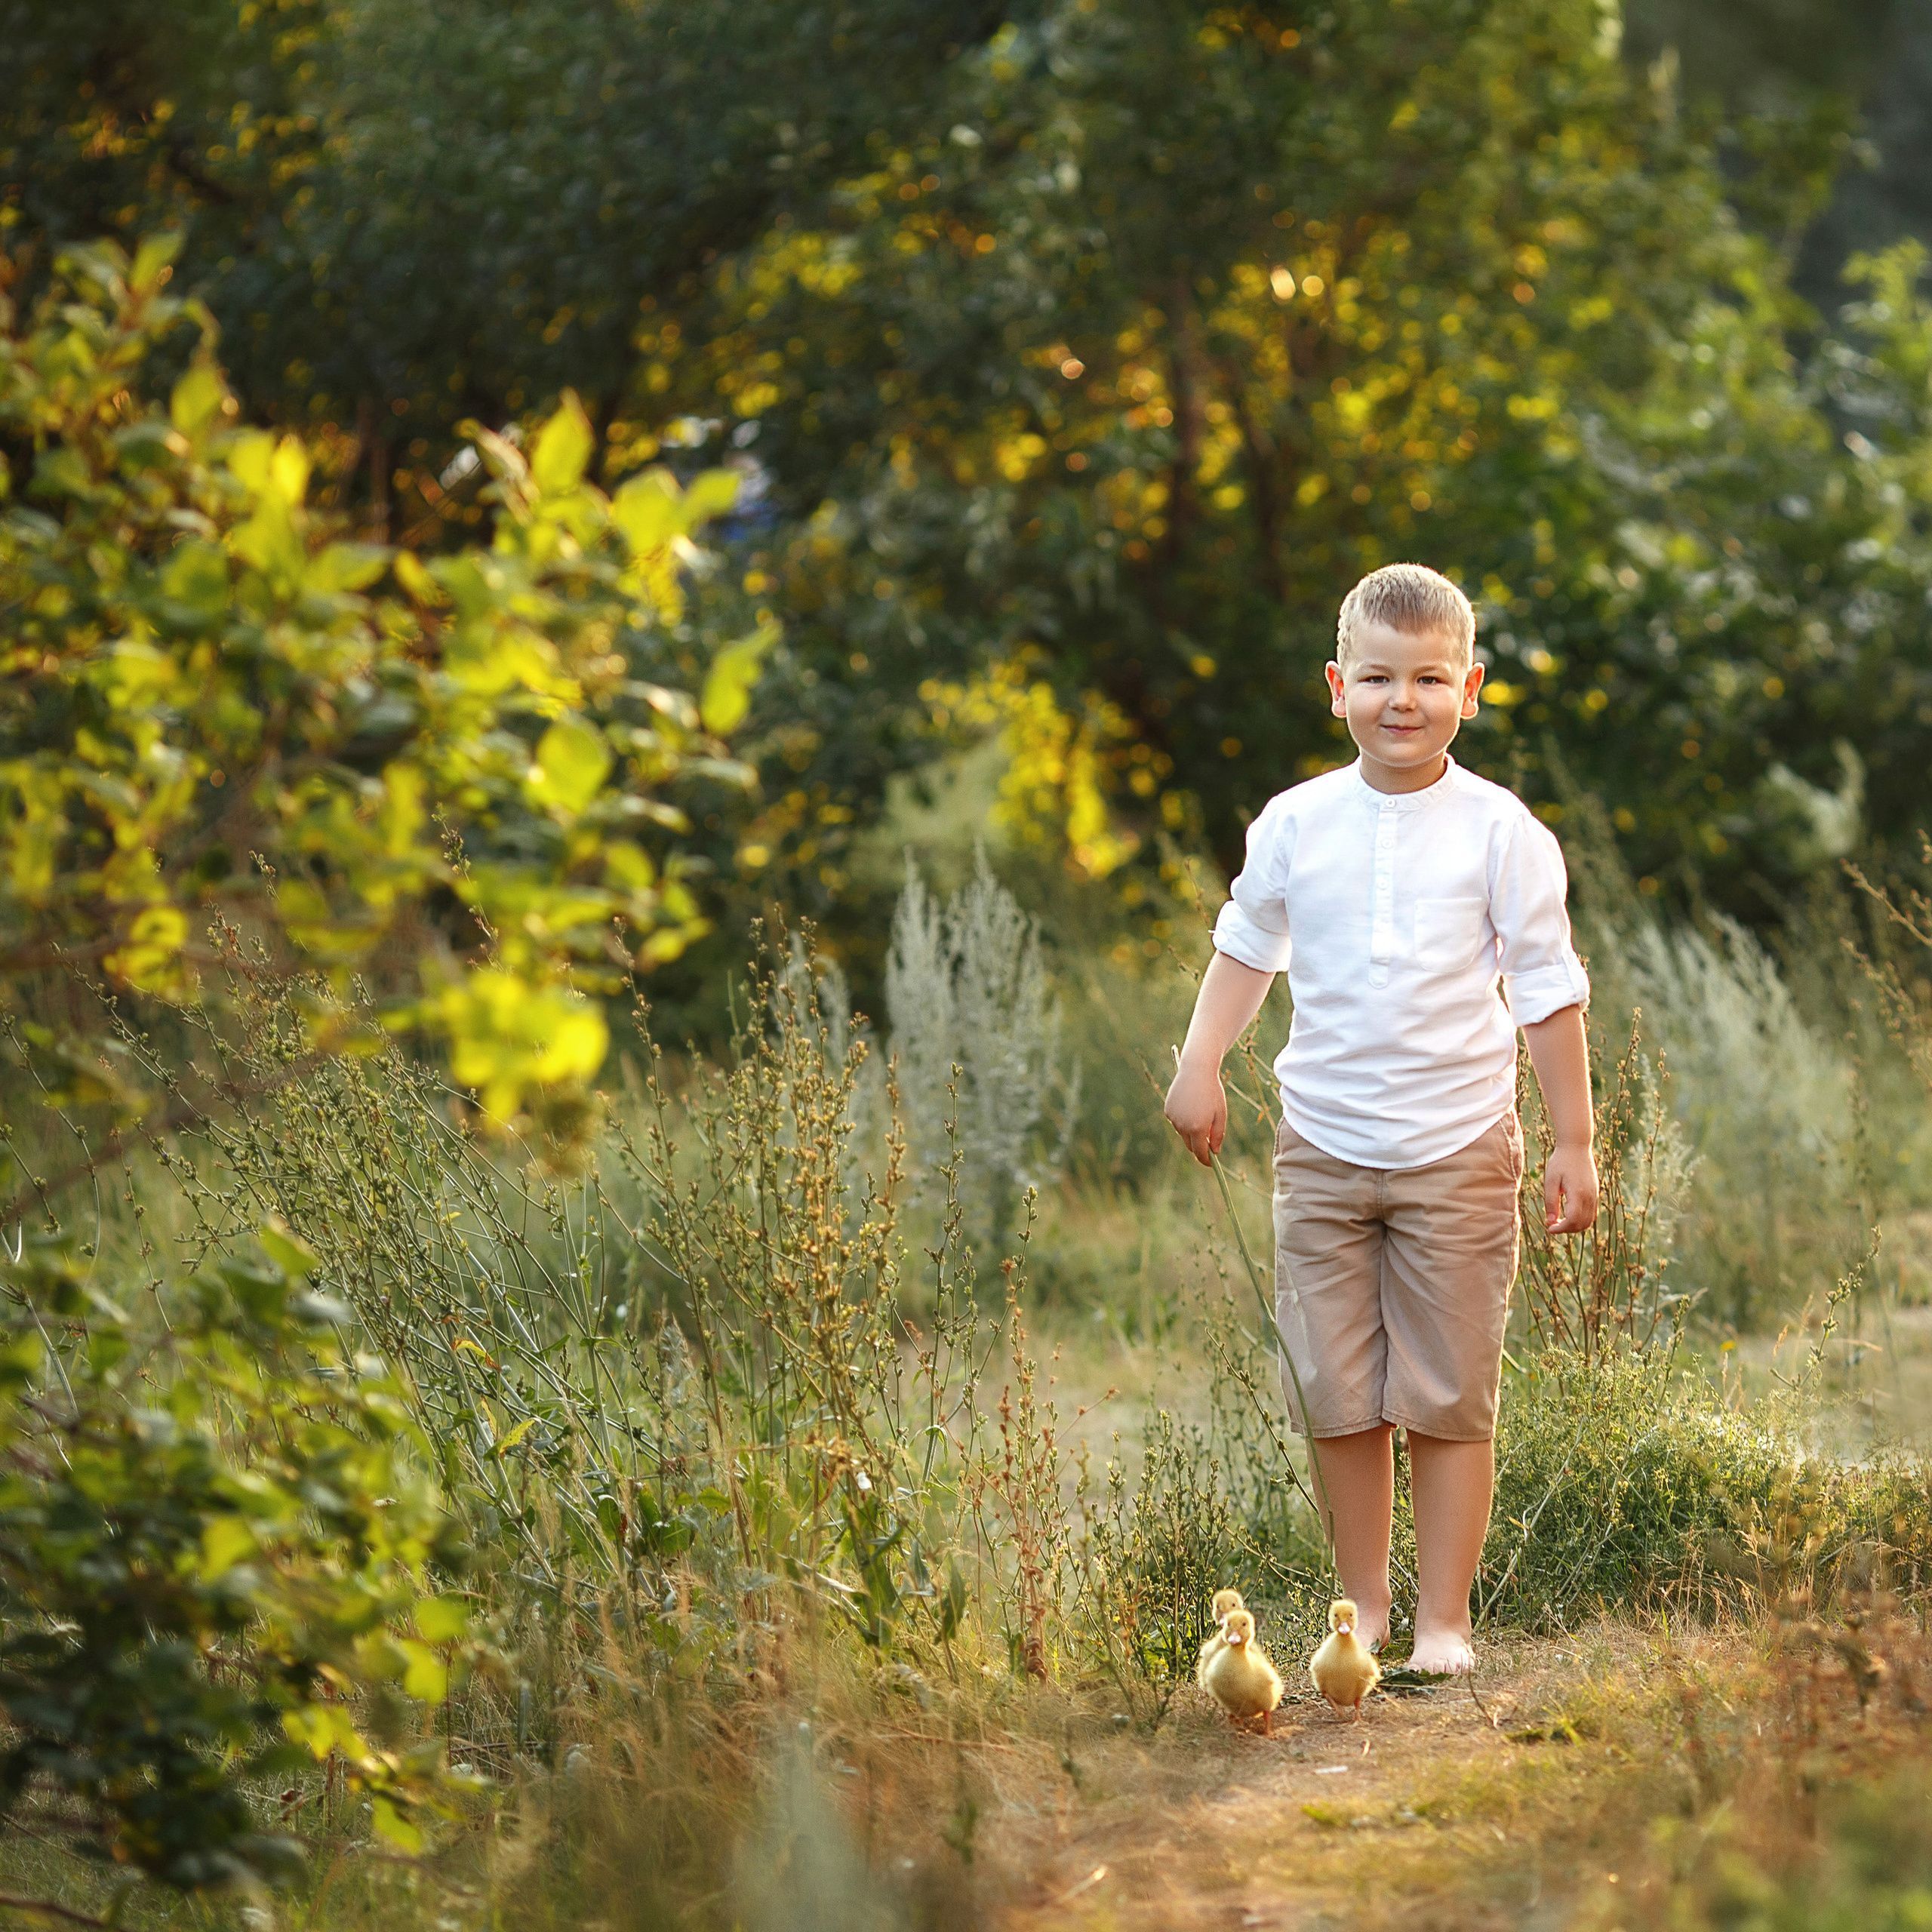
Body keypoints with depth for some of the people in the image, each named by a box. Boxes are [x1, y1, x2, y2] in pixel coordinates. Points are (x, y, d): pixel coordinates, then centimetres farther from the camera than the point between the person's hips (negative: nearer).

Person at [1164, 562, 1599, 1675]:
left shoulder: (1501, 831, -4)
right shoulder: (1295, 823, 2)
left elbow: (1548, 991, 1)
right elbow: (1248, 950, 17)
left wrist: (1576, 1143, 1)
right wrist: (1201, 1064, 4)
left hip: (1459, 1152, -2)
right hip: (1323, 1146, 2)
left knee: (1451, 1397, 0)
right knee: (1337, 1397, 5)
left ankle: (1444, 1620, 9)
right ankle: (1365, 1605, 18)